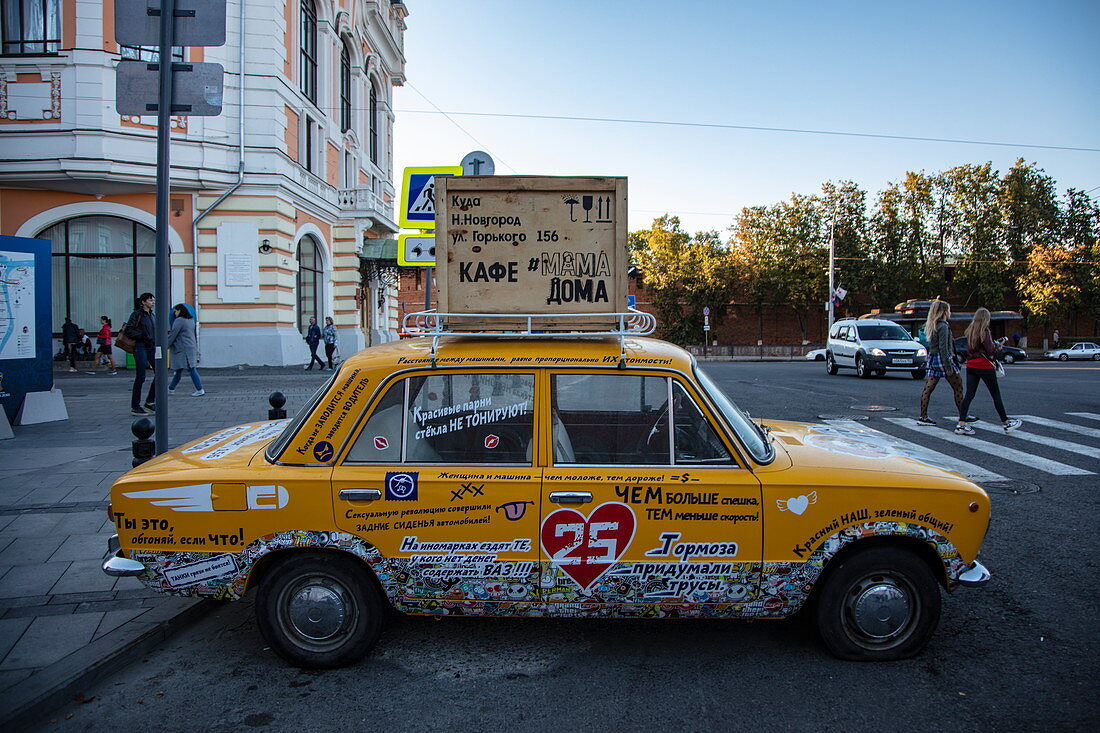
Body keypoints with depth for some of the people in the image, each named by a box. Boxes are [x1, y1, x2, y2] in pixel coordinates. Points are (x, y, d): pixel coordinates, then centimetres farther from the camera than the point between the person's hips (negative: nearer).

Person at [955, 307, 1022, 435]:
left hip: (971, 366, 6)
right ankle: (1006, 422, 18)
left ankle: (961, 424, -6)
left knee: (969, 395, 3)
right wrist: (998, 346, 5)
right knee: (996, 395, 7)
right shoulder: (984, 331, -12)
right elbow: (991, 349, -16)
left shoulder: (970, 331, 8)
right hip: (984, 365, -6)